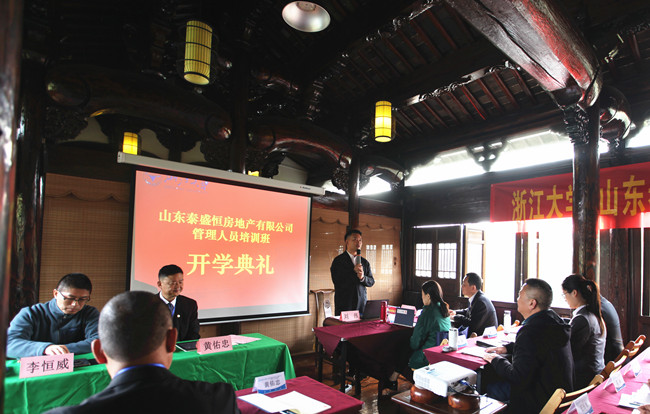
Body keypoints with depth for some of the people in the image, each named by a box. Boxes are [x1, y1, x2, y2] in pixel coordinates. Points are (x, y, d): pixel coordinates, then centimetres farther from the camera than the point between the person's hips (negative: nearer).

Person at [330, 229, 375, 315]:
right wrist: (353, 271, -15)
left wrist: (362, 278, -10)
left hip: (361, 303, 4)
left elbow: (371, 282, 11)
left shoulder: (365, 262, 13)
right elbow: (336, 281, -11)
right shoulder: (338, 260, -1)